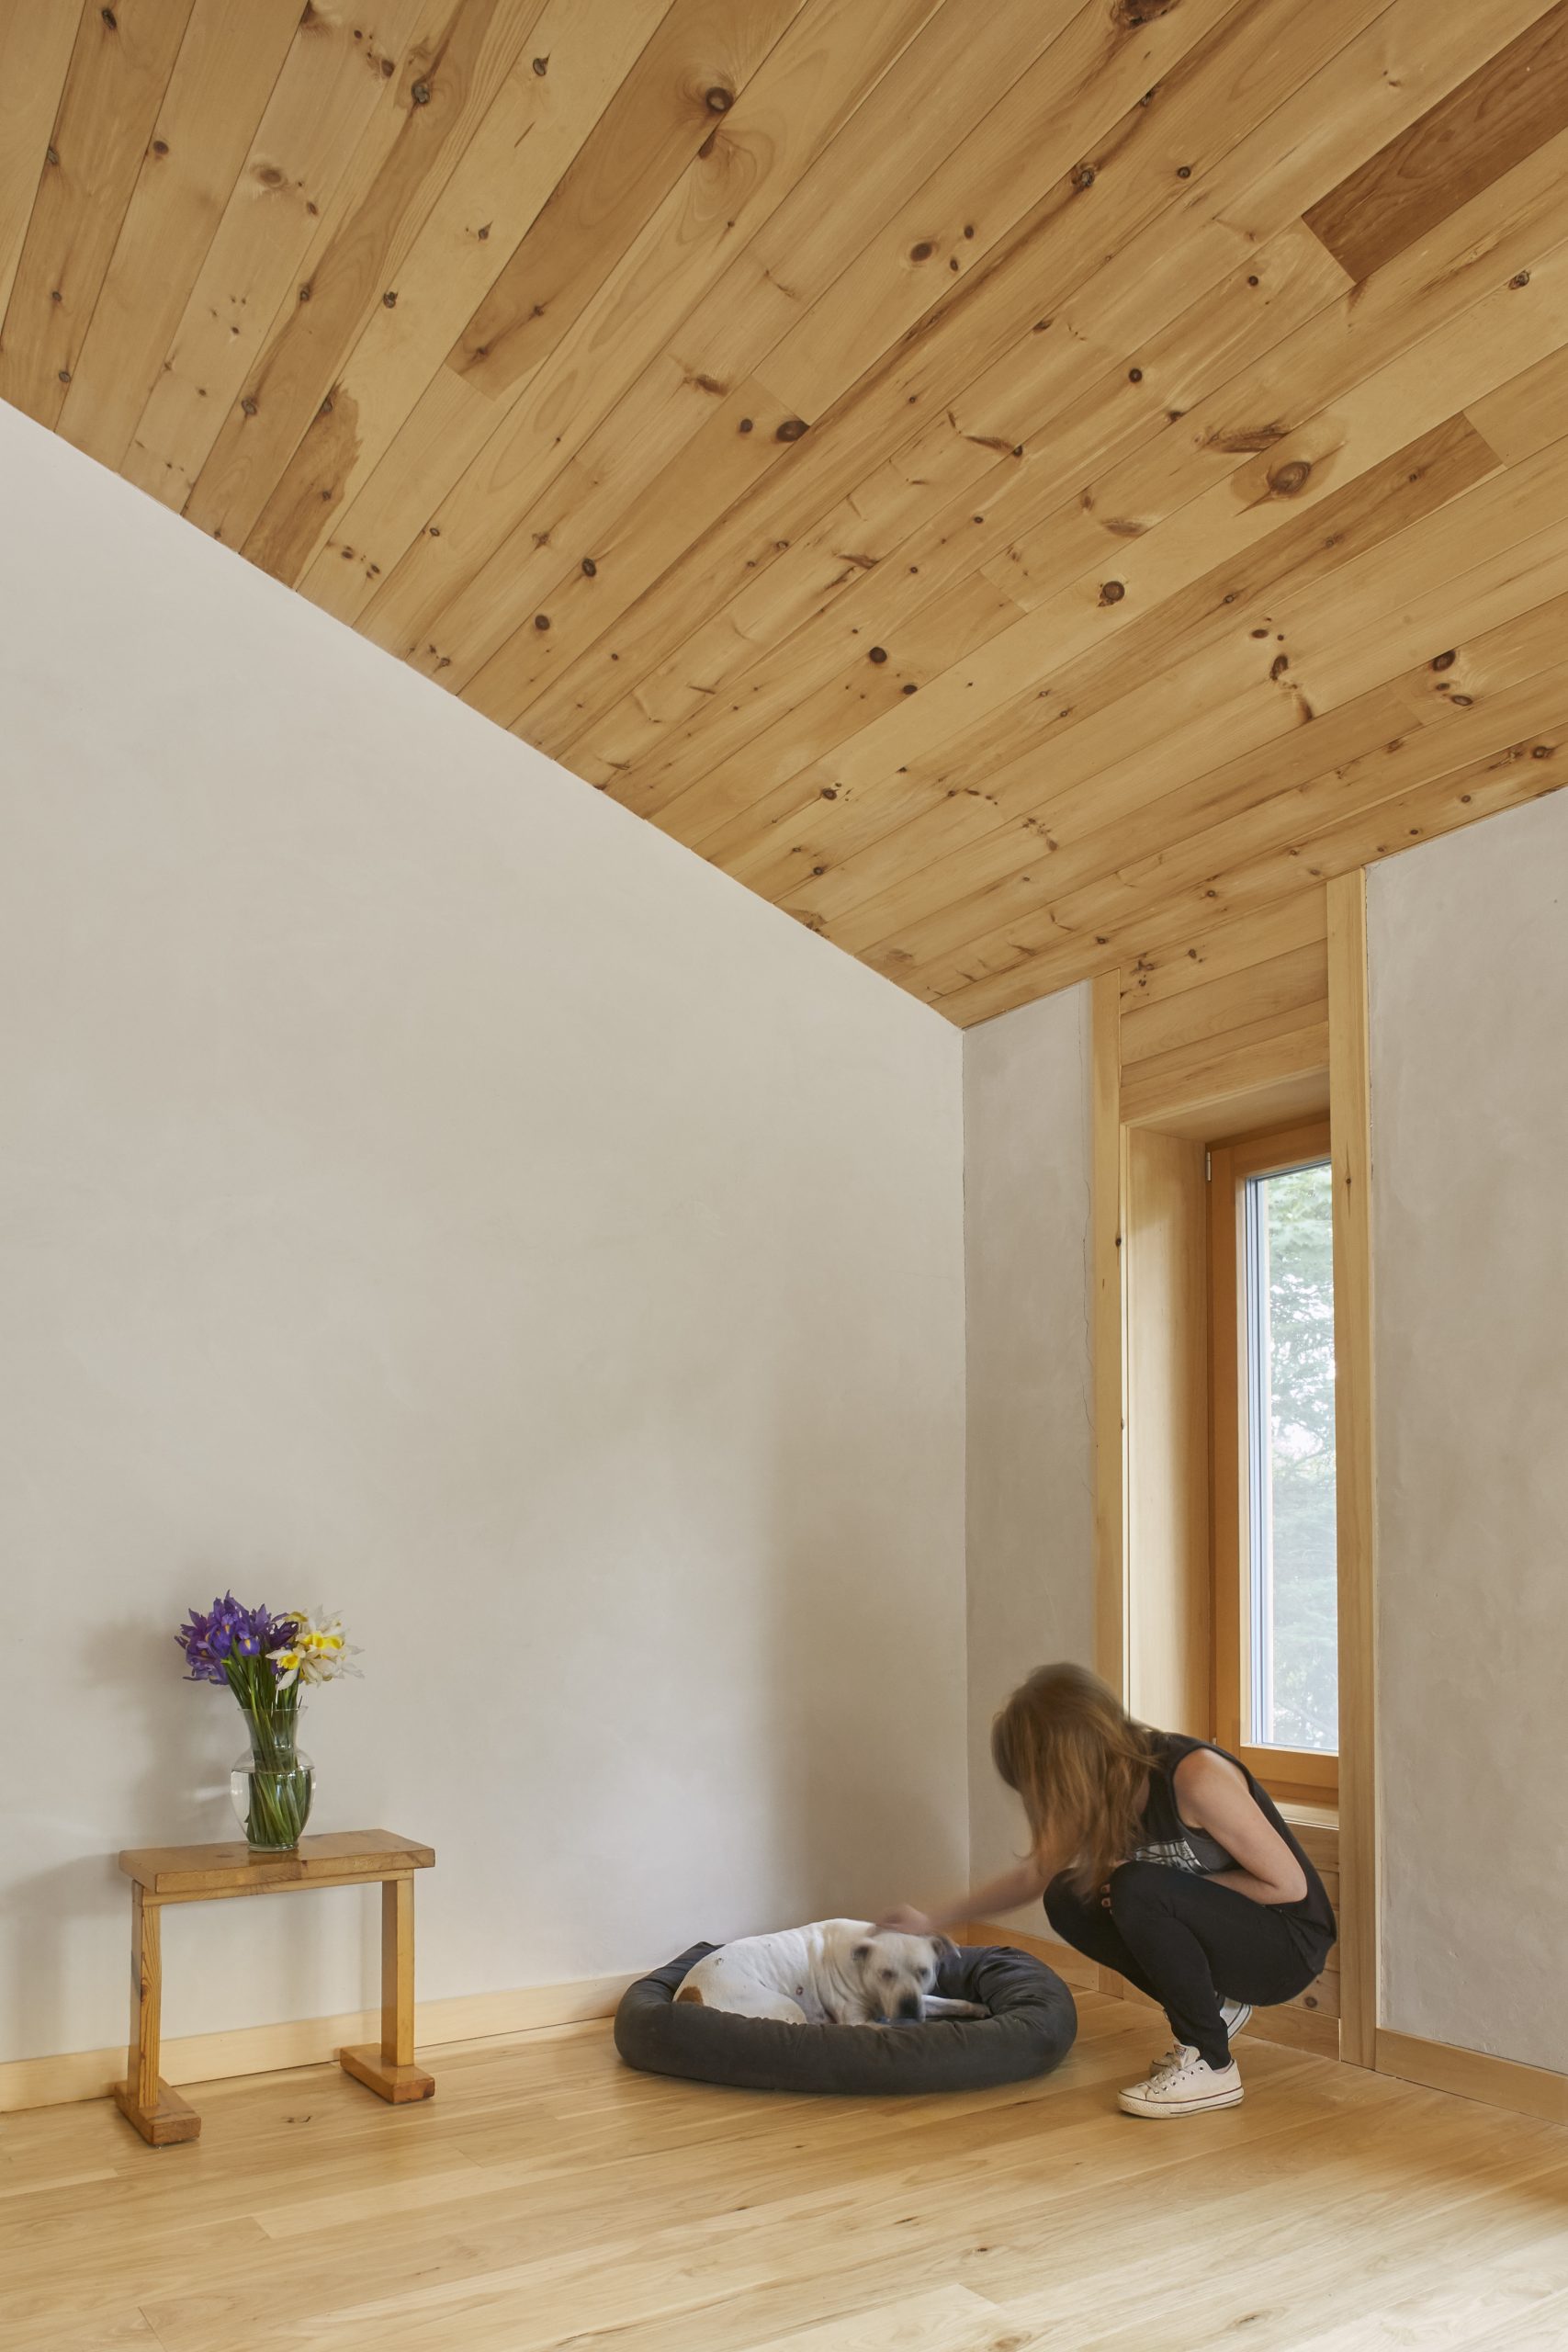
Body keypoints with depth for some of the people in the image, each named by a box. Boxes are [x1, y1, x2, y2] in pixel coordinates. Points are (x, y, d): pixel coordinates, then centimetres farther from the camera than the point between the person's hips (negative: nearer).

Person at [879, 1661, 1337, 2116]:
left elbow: (1289, 1885, -22)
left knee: (1139, 1889, -30)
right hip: (1221, 1934, 8)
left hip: (1289, 1947, -7)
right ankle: (1213, 2009, 6)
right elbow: (1033, 1877, 10)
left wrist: (1161, 1889, -20)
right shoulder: (1105, 1794, -4)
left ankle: (1211, 2067, -13)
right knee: (1069, 1900, -7)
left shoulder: (1196, 1775, -28)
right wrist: (930, 1922, 9)